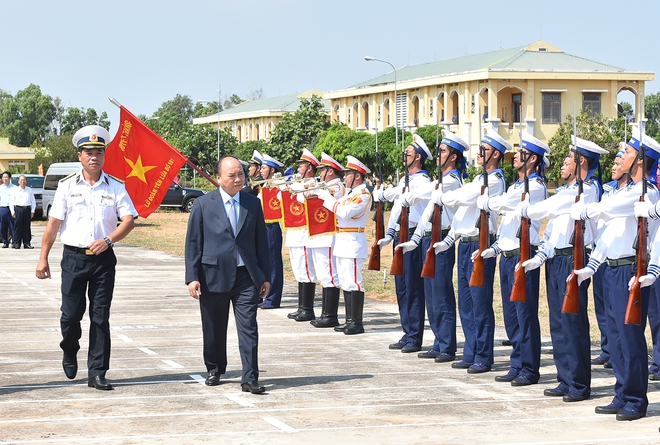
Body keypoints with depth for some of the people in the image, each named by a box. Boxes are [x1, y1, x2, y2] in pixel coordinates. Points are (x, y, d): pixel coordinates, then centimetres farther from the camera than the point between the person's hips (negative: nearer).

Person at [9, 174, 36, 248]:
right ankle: (16, 244, -2)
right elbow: (11, 201, 8)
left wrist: (32, 211, 4)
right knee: (18, 227, -4)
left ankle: (27, 243, 4)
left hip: (27, 209, 2)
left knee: (27, 227, 1)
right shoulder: (15, 190, 8)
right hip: (18, 209, -2)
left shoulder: (29, 190, 12)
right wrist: (12, 211, -1)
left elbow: (33, 201, 13)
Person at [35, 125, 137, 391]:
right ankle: (69, 354, 31)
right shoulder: (67, 186, 3)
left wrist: (108, 240, -18)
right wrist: (43, 259, 2)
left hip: (103, 259, 0)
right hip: (74, 257, 0)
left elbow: (129, 220, -1)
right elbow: (53, 223, 4)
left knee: (100, 317, 1)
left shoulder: (115, 187, 3)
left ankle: (97, 374, 5)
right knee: (70, 314, 1)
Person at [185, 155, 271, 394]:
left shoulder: (253, 203, 6)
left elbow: (261, 241, 9)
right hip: (214, 276, -1)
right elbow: (193, 243, 0)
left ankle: (249, 378, -4)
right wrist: (192, 277, -7)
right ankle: (214, 370, 28)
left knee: (248, 328, -5)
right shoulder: (203, 204, 0)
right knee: (214, 329, 10)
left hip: (246, 276, 1)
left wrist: (265, 276, 6)